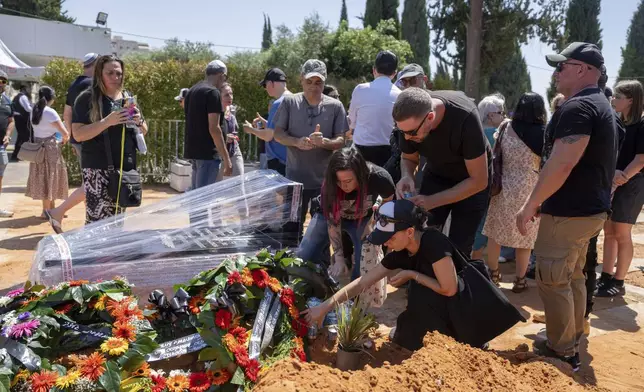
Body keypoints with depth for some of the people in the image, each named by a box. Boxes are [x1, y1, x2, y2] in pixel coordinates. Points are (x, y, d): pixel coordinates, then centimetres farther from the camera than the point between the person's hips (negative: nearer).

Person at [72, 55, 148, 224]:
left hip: (126, 167, 5)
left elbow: (144, 132, 18)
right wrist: (108, 121, -21)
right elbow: (78, 134, -10)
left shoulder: (128, 97, 13)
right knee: (97, 220, -8)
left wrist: (139, 121, -5)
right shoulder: (87, 98, -2)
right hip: (98, 169, -5)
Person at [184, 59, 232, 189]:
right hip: (208, 152, -9)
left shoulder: (192, 90, 15)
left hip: (193, 150, 9)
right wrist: (226, 158, -18)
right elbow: (213, 128, -19)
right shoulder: (213, 92, -13)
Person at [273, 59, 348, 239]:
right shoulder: (289, 102, -1)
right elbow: (278, 134, 1)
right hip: (295, 178, 1)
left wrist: (324, 142, -25)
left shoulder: (335, 106, -2)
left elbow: (341, 141, -3)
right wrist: (297, 142, -19)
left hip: (326, 180, 0)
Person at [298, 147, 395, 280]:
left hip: (362, 219, 0)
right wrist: (339, 258, -25)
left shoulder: (378, 178, -35)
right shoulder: (330, 185, -33)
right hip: (329, 215, 0)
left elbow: (389, 206, -13)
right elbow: (332, 221, -23)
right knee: (304, 258, -8)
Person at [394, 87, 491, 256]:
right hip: (436, 174, 4)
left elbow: (479, 181, -29)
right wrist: (407, 177, -25)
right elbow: (408, 158, -2)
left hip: (471, 179, -3)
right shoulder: (410, 119, -23)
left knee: (459, 247, -5)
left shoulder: (465, 117, -36)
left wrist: (432, 201, -35)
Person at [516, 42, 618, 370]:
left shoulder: (577, 107, -19)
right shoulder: (600, 105, 16)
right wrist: (543, 202, 21)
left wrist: (531, 204, -18)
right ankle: (572, 340, 31)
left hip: (569, 212, -10)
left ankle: (563, 352, 9)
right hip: (589, 208, 10)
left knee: (553, 280, -1)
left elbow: (562, 164, -27)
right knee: (572, 277, 19)